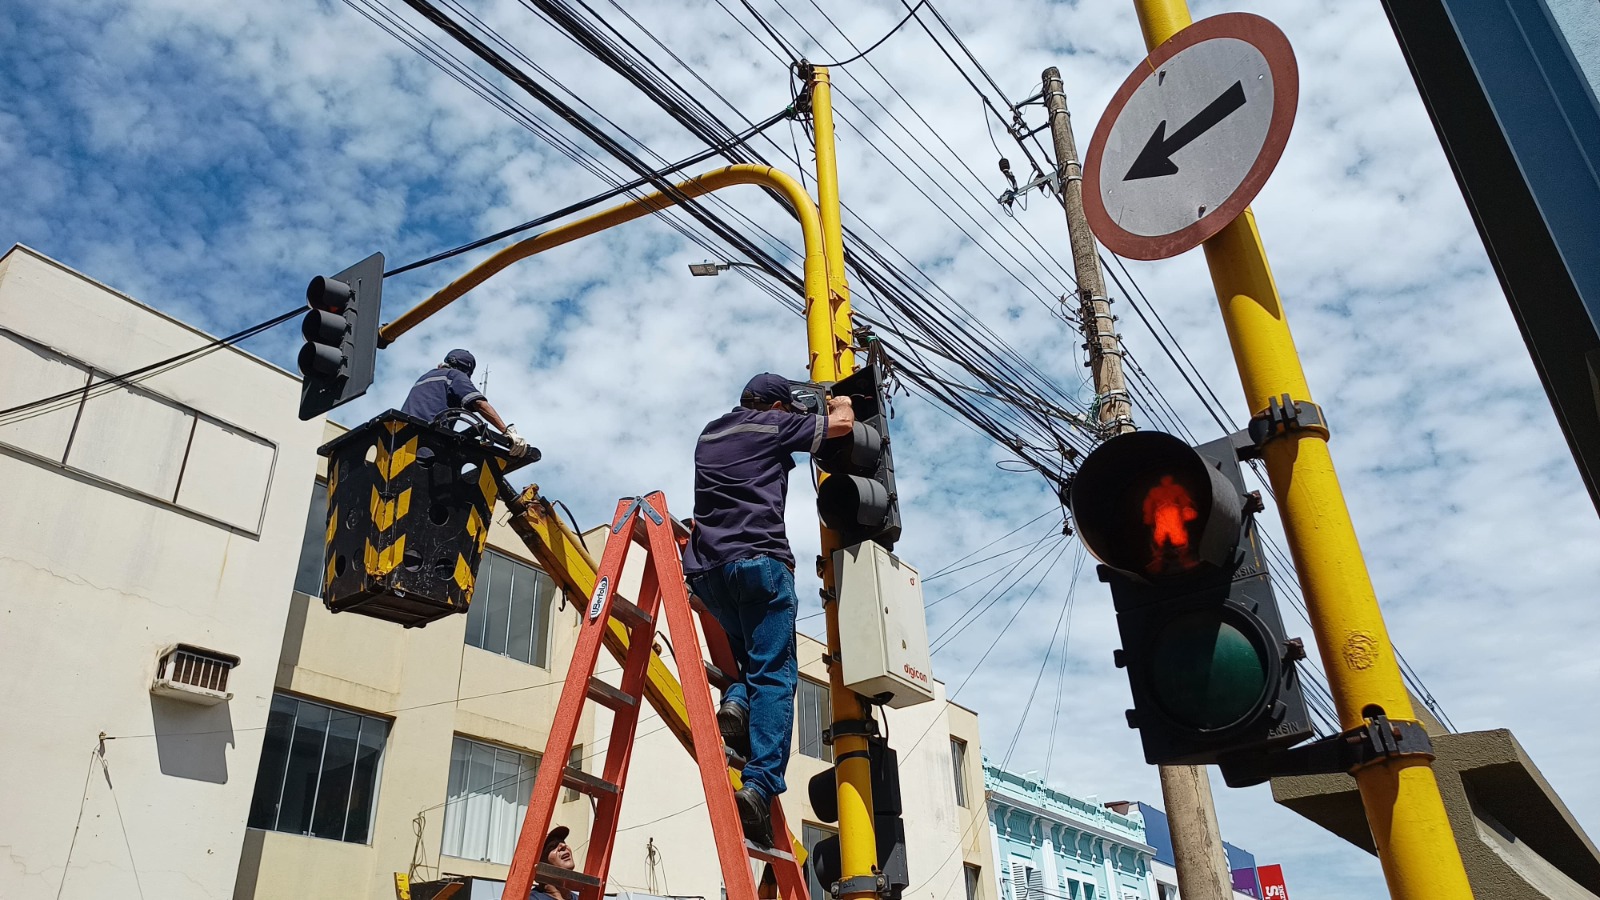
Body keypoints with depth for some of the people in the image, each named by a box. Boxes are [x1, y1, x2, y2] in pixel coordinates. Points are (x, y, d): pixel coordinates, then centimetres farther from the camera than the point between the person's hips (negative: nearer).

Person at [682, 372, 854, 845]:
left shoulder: (709, 433, 25)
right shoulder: (773, 426, 7)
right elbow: (842, 423, 12)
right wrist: (839, 401, 36)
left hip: (705, 567, 7)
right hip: (758, 559, -6)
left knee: (748, 653, 25)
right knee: (774, 675, -8)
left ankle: (735, 702, -5)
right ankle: (760, 784, -21)